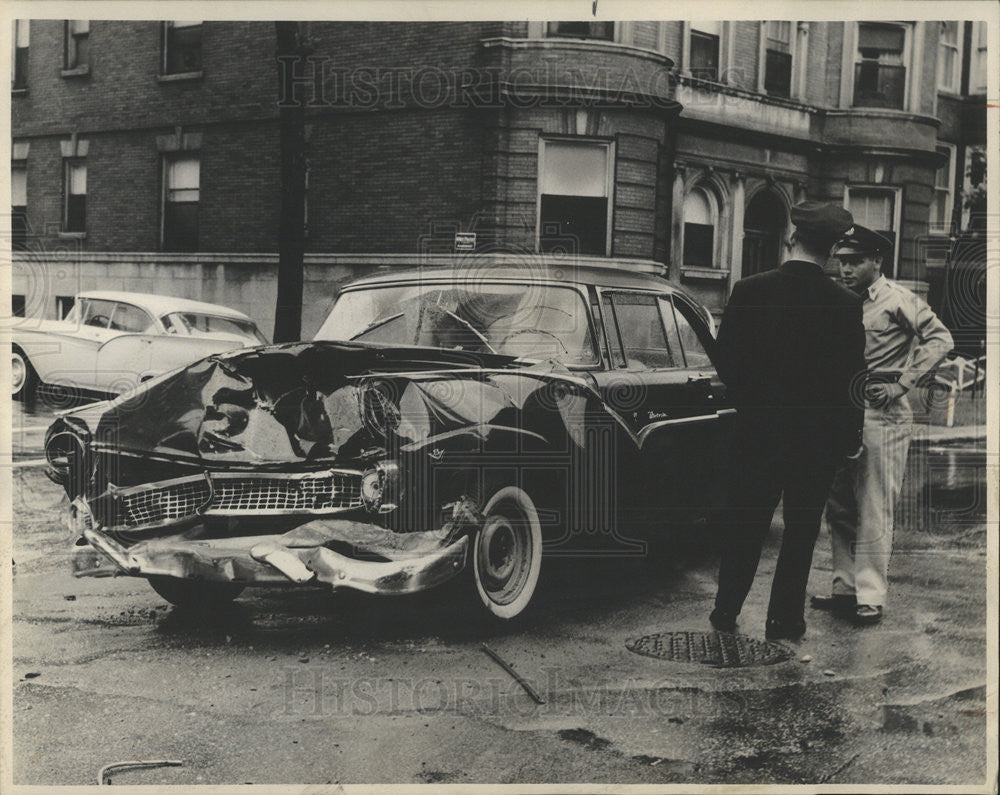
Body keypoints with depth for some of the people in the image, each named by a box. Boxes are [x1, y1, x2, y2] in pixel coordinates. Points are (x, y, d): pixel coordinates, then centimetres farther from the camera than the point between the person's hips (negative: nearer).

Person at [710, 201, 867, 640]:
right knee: (801, 527, 10)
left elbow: (725, 357, -2)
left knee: (746, 521, 12)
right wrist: (851, 435, 4)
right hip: (819, 435, -1)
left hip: (758, 427, 2)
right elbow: (852, 377, -7)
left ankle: (726, 610, 17)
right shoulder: (846, 304, -11)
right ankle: (784, 617, 15)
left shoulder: (749, 291, -7)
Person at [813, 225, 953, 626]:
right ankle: (845, 588, 20)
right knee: (839, 509, 10)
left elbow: (940, 339, -10)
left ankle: (871, 598, 1)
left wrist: (901, 384, -15)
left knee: (873, 513, -4)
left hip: (881, 413, -7)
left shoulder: (898, 300, -4)